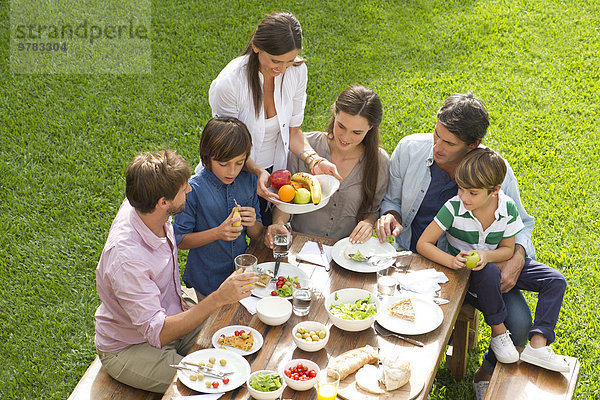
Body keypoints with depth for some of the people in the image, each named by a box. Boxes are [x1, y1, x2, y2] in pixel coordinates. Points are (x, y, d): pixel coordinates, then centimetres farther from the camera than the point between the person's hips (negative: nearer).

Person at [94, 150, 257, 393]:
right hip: (128, 350, -8)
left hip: (170, 319, 8)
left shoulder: (140, 206, -13)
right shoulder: (126, 258, -36)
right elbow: (158, 334, -35)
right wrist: (218, 299, -41)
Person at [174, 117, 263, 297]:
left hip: (242, 274, 4)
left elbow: (257, 235, 3)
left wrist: (253, 224, -20)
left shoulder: (248, 181, -5)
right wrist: (217, 233, -27)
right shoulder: (193, 189, -19)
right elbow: (180, 241, -13)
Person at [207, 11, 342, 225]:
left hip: (274, 171, 4)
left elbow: (292, 130, -4)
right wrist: (258, 172, -36)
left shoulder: (297, 71, -16)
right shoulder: (226, 85, -30)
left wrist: (314, 159, -22)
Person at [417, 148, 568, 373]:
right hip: (464, 270, -4)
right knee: (489, 273, -39)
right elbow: (423, 244, -19)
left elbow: (507, 249, -5)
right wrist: (451, 261, -37)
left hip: (495, 261, 4)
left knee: (555, 281, -8)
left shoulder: (508, 208, -13)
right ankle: (498, 332, -18)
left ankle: (538, 345, -17)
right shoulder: (454, 208, -21)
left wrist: (486, 256, -28)